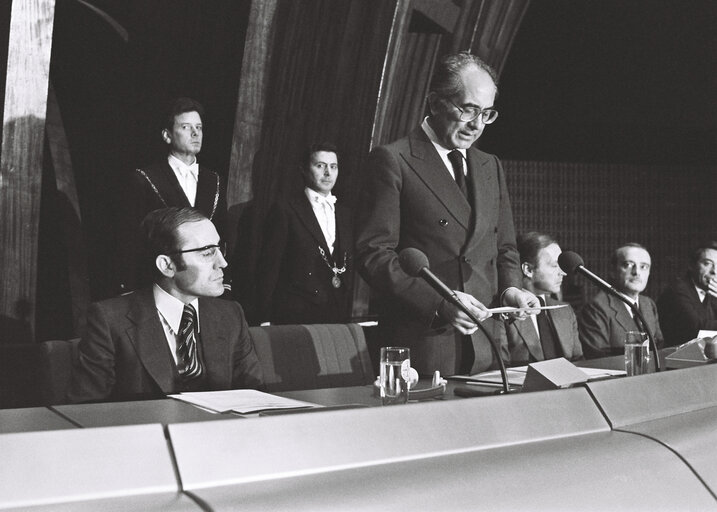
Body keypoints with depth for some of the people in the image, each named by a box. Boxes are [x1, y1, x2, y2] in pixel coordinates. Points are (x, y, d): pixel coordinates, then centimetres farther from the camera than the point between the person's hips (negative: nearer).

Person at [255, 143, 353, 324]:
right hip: (295, 316, -4)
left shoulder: (345, 214, 15)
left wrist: (347, 314, 10)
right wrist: (265, 321, -8)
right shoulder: (284, 211, -1)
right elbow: (268, 268, -4)